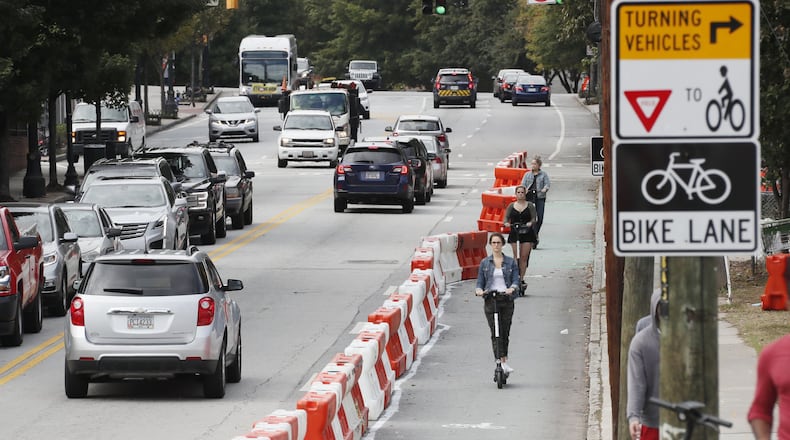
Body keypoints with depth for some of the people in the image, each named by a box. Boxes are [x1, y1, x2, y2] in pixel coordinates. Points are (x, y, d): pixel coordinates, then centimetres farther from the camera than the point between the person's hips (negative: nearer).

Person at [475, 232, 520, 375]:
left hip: (506, 300, 1)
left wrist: (512, 288, -20)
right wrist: (479, 290, -13)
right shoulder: (485, 263, 10)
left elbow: (515, 280, 2)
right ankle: (502, 362, -18)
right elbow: (480, 282, 10)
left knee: (505, 332, 3)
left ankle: (502, 361, 15)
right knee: (495, 332, -12)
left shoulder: (511, 262, 9)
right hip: (490, 300, -1)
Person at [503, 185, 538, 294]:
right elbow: (506, 218, 6)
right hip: (514, 234, 1)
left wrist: (530, 223, -23)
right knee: (516, 257, -5)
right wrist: (506, 223, -17)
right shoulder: (511, 206, 9)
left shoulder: (530, 205, 5)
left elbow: (534, 218, -1)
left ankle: (521, 278, 1)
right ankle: (516, 277, -1)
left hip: (527, 234, -1)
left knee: (524, 257, -5)